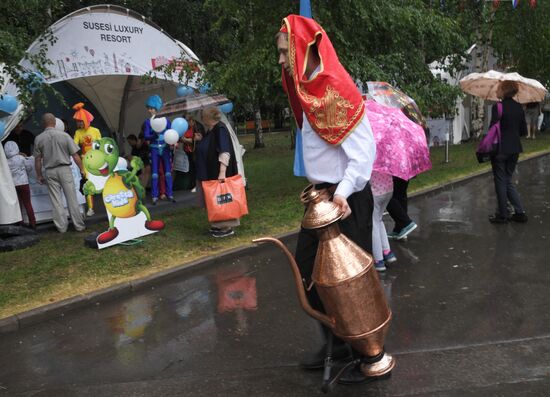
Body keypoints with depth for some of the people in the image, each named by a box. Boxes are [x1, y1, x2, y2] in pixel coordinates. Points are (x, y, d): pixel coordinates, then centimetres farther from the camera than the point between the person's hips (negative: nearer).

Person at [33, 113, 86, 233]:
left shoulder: (38, 139, -1)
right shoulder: (64, 135, -6)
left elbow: (37, 160, 2)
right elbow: (75, 155, -6)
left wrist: (39, 175, 12)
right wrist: (82, 169, 4)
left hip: (50, 171, 1)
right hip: (65, 169, -1)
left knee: (56, 200, 7)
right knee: (72, 198, 4)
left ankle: (61, 227, 11)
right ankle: (79, 225, 9)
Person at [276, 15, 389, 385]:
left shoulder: (336, 89, -17)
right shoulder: (308, 89, 11)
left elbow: (364, 150, -23)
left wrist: (343, 190, -33)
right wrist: (317, 186, 8)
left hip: (347, 199, -10)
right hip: (321, 196, 10)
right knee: (307, 268, 15)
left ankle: (369, 355, 21)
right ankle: (337, 342, 32)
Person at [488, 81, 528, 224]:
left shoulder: (498, 107, -14)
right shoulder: (519, 107, 5)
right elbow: (524, 131, 9)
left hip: (500, 149, -6)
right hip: (514, 149, 6)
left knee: (500, 182, 5)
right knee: (508, 180, 18)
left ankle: (503, 215, 13)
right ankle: (520, 212, 14)